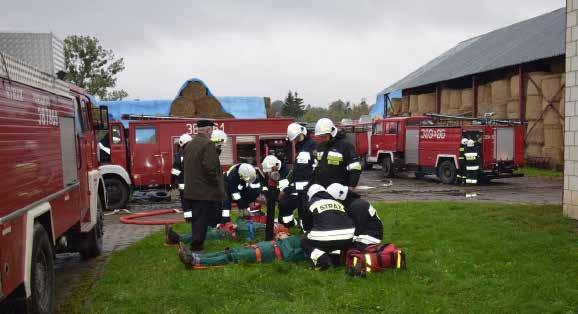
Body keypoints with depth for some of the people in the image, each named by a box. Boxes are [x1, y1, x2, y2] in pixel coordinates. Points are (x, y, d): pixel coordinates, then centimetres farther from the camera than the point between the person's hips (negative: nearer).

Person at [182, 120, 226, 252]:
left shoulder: (189, 145, 12)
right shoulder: (207, 144, -16)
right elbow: (210, 168, -23)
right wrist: (216, 184, -12)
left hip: (191, 190, 9)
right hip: (205, 191, -9)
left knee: (196, 218, 17)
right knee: (202, 219, -1)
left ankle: (195, 242, 25)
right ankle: (196, 245, 3)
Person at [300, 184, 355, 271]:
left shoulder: (312, 203, 17)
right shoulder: (338, 203, 27)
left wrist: (307, 234, 49)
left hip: (324, 239, -5)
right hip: (347, 239, 5)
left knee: (305, 242, 25)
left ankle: (321, 258, -2)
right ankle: (336, 255, 14)